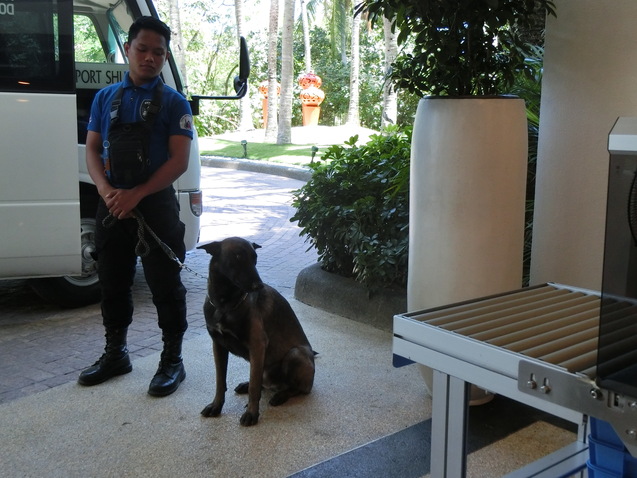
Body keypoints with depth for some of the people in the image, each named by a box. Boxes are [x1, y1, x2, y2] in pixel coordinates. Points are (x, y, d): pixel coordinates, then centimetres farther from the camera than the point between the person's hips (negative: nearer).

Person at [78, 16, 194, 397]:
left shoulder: (174, 102, -1)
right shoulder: (106, 97, 10)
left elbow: (179, 160, -9)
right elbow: (92, 149, 8)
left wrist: (135, 194, -17)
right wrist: (106, 190, -12)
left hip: (156, 205, -4)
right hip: (112, 205, 4)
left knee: (165, 286, 2)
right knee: (113, 283, 14)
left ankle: (172, 361, 15)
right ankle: (116, 354, 31)